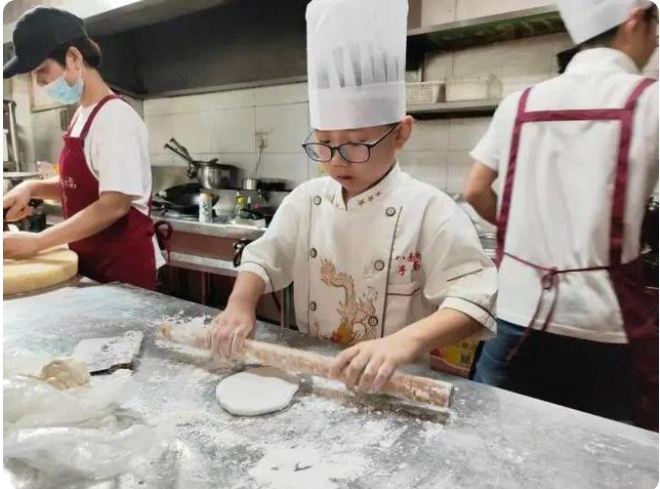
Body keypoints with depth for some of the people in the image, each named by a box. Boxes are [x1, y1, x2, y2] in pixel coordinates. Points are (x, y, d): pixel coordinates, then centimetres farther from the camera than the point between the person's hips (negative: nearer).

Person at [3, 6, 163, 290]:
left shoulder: (115, 116, -16)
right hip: (89, 262, 8)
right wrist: (32, 188, 2)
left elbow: (114, 205, -22)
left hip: (125, 267, -8)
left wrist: (38, 242, -19)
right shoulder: (82, 116, 10)